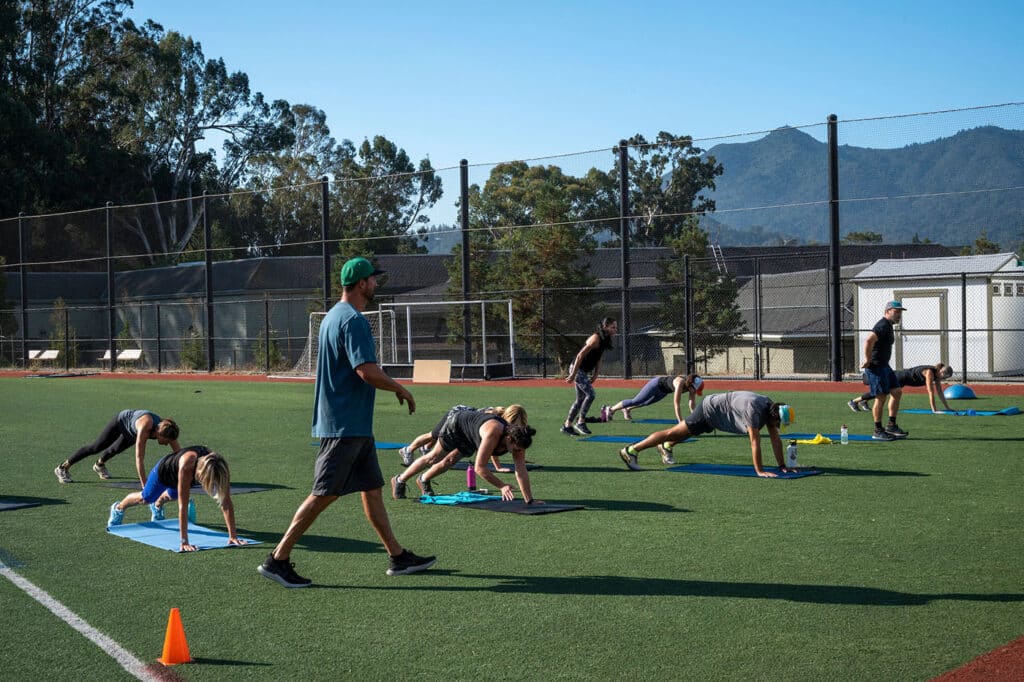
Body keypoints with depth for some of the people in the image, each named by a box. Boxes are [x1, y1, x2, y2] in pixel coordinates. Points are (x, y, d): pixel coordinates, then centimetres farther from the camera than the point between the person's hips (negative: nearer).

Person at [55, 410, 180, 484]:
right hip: (122, 420, -5)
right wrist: (145, 486, -53)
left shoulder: (167, 429, -34)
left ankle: (99, 464, 58)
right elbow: (139, 457, -50)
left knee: (118, 448, 28)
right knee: (96, 447, 4)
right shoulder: (145, 426, -49)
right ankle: (63, 467, 20)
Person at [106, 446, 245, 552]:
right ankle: (118, 508, 57)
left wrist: (232, 536, -39)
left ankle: (157, 506, 71)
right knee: (145, 498, 25)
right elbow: (183, 506, -51)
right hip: (164, 471, -4)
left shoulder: (219, 467, -41)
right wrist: (184, 542, -52)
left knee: (172, 495, 36)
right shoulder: (187, 465, -52)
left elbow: (226, 502, -37)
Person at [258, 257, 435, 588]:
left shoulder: (334, 315, 16)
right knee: (324, 494, -6)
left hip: (356, 424, 11)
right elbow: (367, 371, -25)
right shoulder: (352, 320, -17)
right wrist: (401, 389, -10)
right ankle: (277, 559, -1)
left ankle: (398, 557, 21)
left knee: (372, 488, 14)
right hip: (345, 424, -11)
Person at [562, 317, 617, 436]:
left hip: (584, 371, 10)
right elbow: (580, 356, -24)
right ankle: (580, 422, -7)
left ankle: (567, 425, 19)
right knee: (590, 394, -16)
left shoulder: (604, 340, 7)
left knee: (580, 399, 12)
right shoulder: (596, 339, -21)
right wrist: (573, 375, -24)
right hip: (577, 369, -10)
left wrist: (595, 375, 11)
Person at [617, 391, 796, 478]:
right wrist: (759, 471, -37)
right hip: (710, 410, -8)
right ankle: (630, 450, 0)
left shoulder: (770, 407, -8)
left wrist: (782, 465, -5)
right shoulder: (753, 410, -35)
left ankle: (666, 447, 58)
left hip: (714, 414, 8)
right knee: (674, 432, -4)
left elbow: (775, 438, -3)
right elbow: (755, 441, -37)